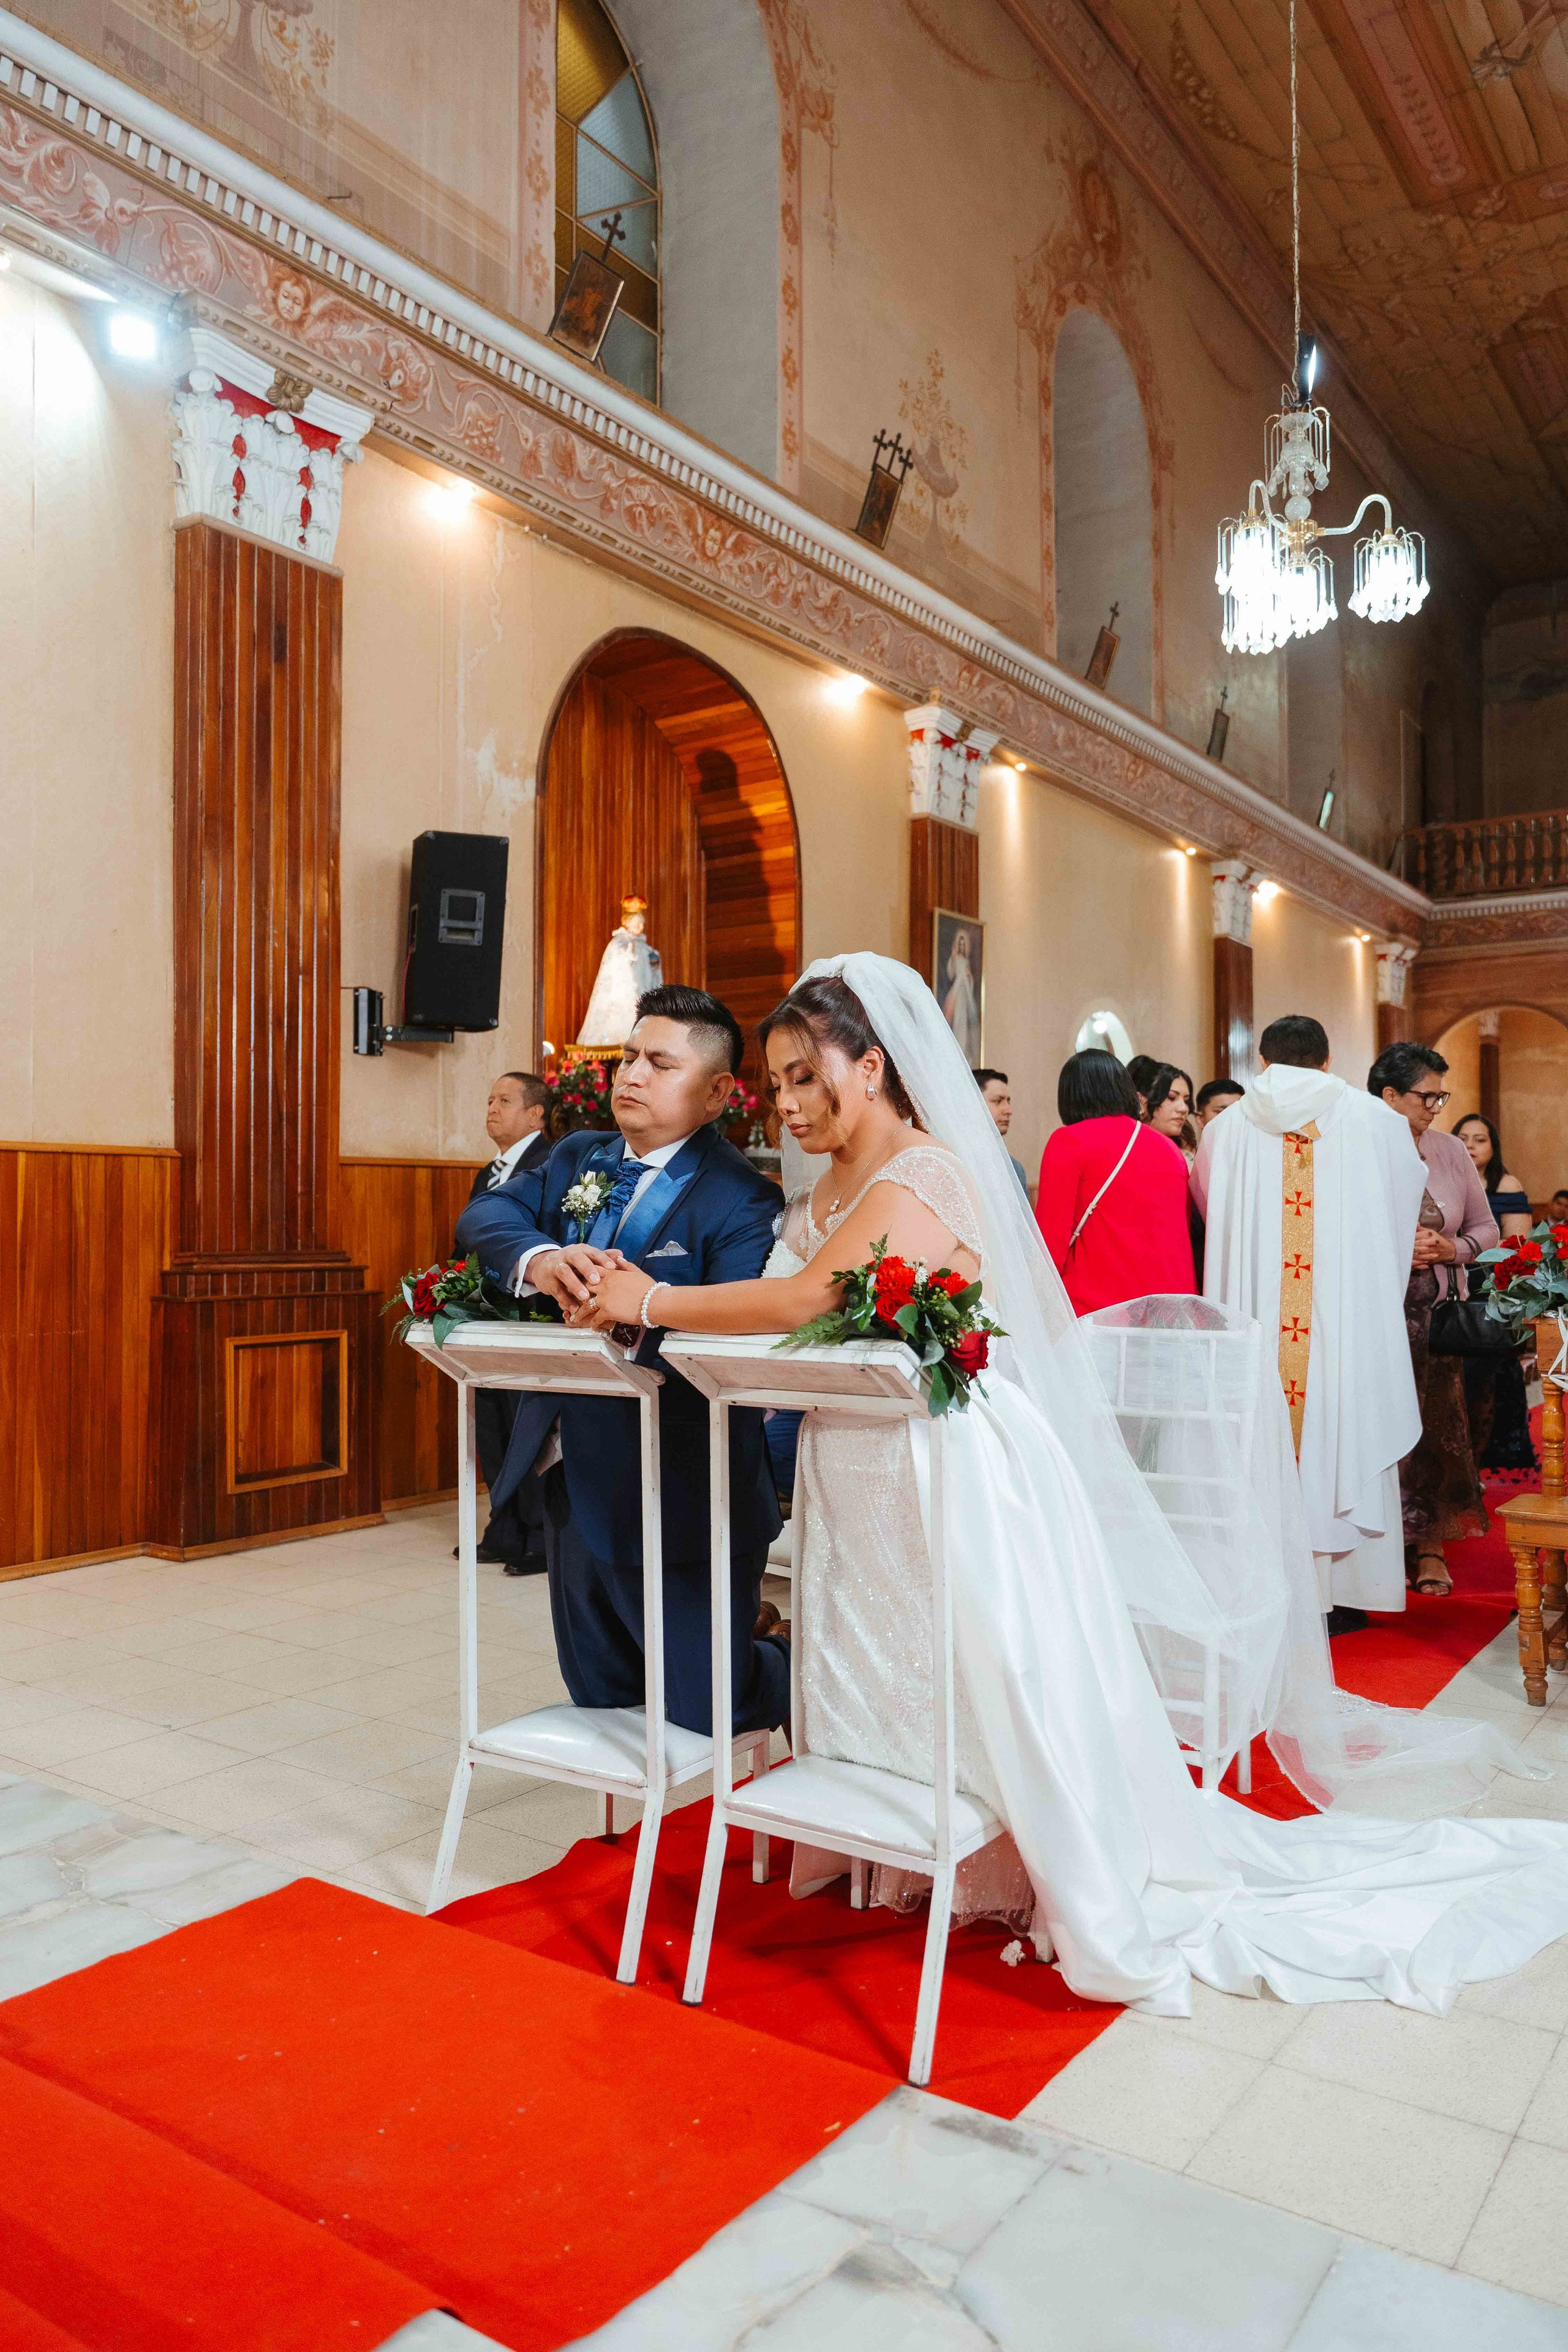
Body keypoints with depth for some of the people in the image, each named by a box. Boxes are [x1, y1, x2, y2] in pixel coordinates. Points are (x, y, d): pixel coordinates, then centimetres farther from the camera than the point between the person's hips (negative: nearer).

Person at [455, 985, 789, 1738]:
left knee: (706, 1709, 7)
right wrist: (537, 1259, -26)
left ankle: (803, 1671, 38)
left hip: (678, 1502, -7)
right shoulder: (578, 1158, 7)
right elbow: (484, 1215, -5)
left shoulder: (742, 1202, -16)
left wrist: (644, 1305, -45)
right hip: (578, 1489, 7)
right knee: (601, 1698, 21)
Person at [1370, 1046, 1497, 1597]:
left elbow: (1486, 1225, 11)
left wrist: (1452, 1249, -7)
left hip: (1439, 1313, 3)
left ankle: (1431, 1542, 17)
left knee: (1438, 1424, 4)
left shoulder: (1451, 1151, 5)